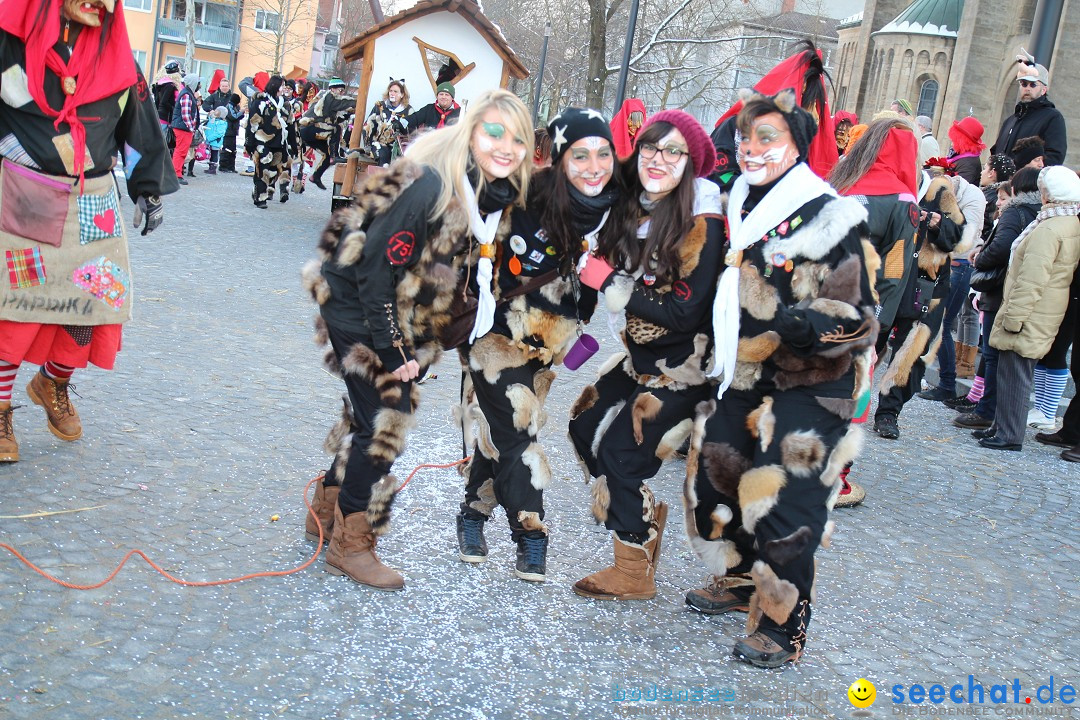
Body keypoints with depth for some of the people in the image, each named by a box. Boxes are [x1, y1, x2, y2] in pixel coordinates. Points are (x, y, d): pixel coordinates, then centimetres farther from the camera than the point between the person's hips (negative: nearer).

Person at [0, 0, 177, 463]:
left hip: (92, 207, 3)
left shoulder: (116, 56, 6)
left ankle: (54, 385, 30)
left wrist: (150, 191, 12)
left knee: (92, 302, 2)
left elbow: (141, 126, 13)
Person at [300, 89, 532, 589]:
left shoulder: (498, 195, -4)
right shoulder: (431, 185, -28)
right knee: (384, 417, -7)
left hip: (403, 309, 8)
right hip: (356, 301, -8)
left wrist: (419, 343, 4)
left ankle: (328, 510, 36)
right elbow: (377, 263, -25)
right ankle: (349, 544, 8)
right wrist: (389, 346, -20)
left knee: (377, 411, 16)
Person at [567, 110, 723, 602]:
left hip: (685, 365, -8)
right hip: (642, 353, 8)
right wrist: (599, 273, -10)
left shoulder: (702, 225, -21)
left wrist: (611, 283, -22)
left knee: (621, 452, -7)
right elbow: (605, 265, 12)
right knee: (586, 424, 10)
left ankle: (634, 574, 10)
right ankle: (647, 514, 29)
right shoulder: (629, 209, -2)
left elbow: (685, 311, -24)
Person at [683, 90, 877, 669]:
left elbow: (858, 317, -16)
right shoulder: (739, 210, 8)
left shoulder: (827, 218, -15)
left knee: (779, 502, -10)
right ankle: (739, 583, 36)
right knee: (713, 474, 13)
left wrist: (807, 326, -34)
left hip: (807, 385, -8)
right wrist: (718, 357, 18)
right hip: (743, 377, 8)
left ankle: (782, 630, 6)